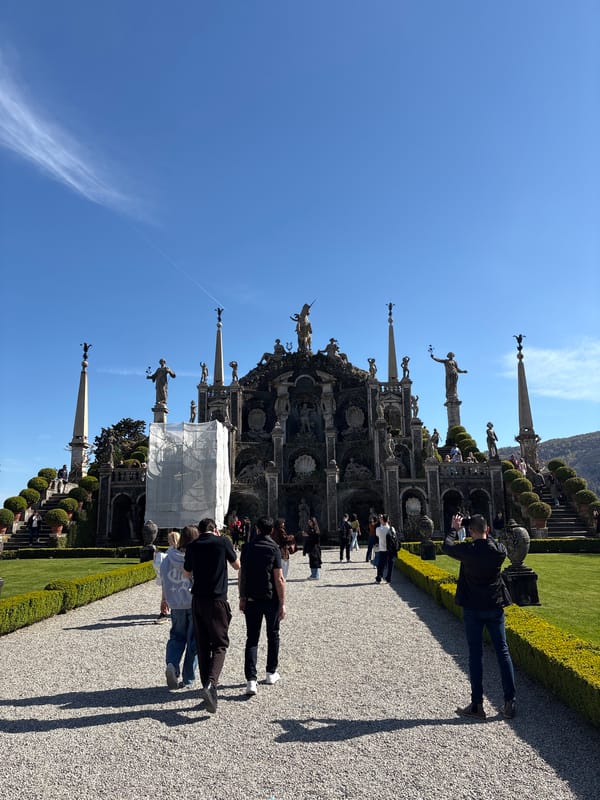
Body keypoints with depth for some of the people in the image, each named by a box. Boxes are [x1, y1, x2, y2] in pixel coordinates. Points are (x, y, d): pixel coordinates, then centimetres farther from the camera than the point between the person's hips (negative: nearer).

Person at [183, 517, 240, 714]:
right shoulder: (223, 542, -6)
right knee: (220, 644, 3)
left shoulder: (192, 546, 4)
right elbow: (237, 565, 9)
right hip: (217, 601, -4)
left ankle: (208, 688, 16)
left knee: (203, 646, 13)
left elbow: (186, 573, 16)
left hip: (197, 600, 4)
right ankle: (211, 684, -17)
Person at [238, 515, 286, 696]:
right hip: (271, 599, -2)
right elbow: (279, 578, -13)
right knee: (273, 636, 17)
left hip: (251, 600, 2)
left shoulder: (247, 547, 1)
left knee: (252, 639, 4)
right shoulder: (274, 548, -10)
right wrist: (282, 603, -8)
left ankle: (251, 680, -6)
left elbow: (241, 575, 4)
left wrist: (242, 597, 13)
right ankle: (271, 673, 28)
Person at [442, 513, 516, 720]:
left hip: (473, 609, -3)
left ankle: (477, 705, 11)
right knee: (502, 651, 11)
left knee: (475, 654, 5)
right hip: (495, 606, 3)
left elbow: (447, 546, 0)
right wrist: (484, 532, 15)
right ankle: (510, 703, 14)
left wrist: (454, 528, 12)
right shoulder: (499, 550, -9)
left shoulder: (468, 550, -18)